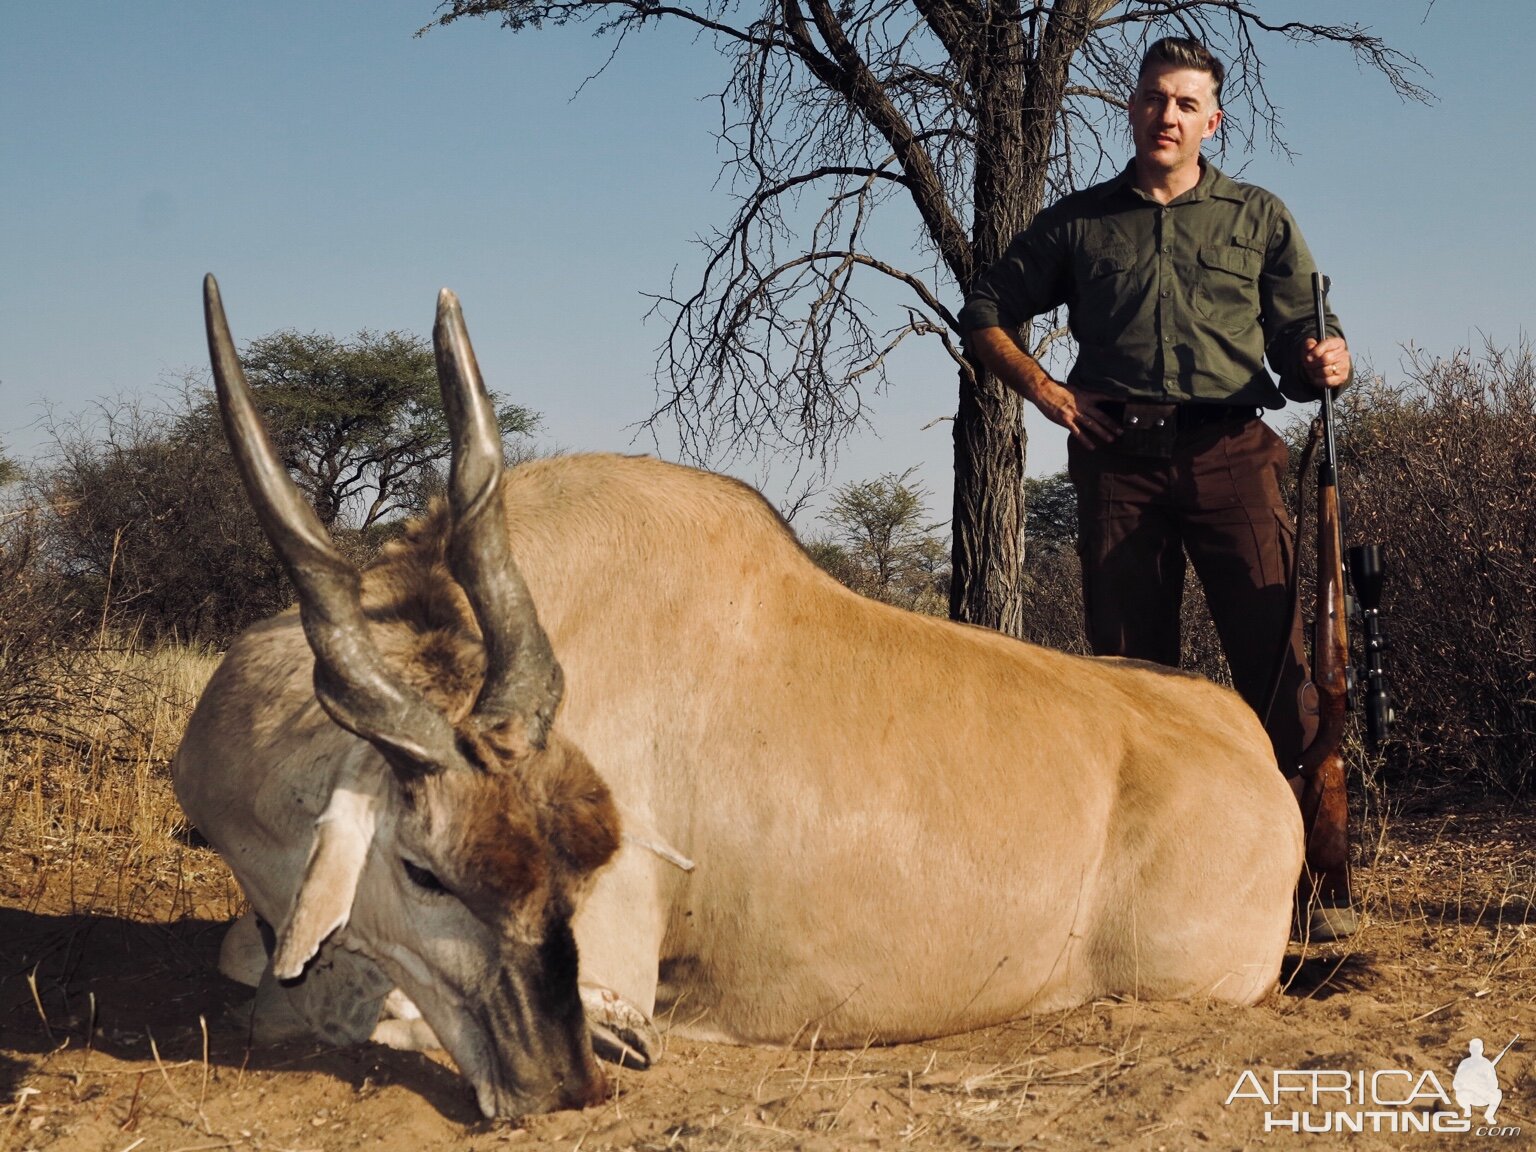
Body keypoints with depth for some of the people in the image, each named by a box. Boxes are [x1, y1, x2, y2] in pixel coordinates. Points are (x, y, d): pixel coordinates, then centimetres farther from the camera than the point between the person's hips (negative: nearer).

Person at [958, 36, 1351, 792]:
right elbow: (983, 314, 21)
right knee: (1128, 666, 0)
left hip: (1231, 452, -1)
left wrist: (1327, 364, -11)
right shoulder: (1078, 222, 18)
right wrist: (1045, 390, 5)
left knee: (1274, 656, -13)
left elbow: (1302, 339, 14)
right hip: (1118, 456, 1)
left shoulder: (1259, 218, 17)